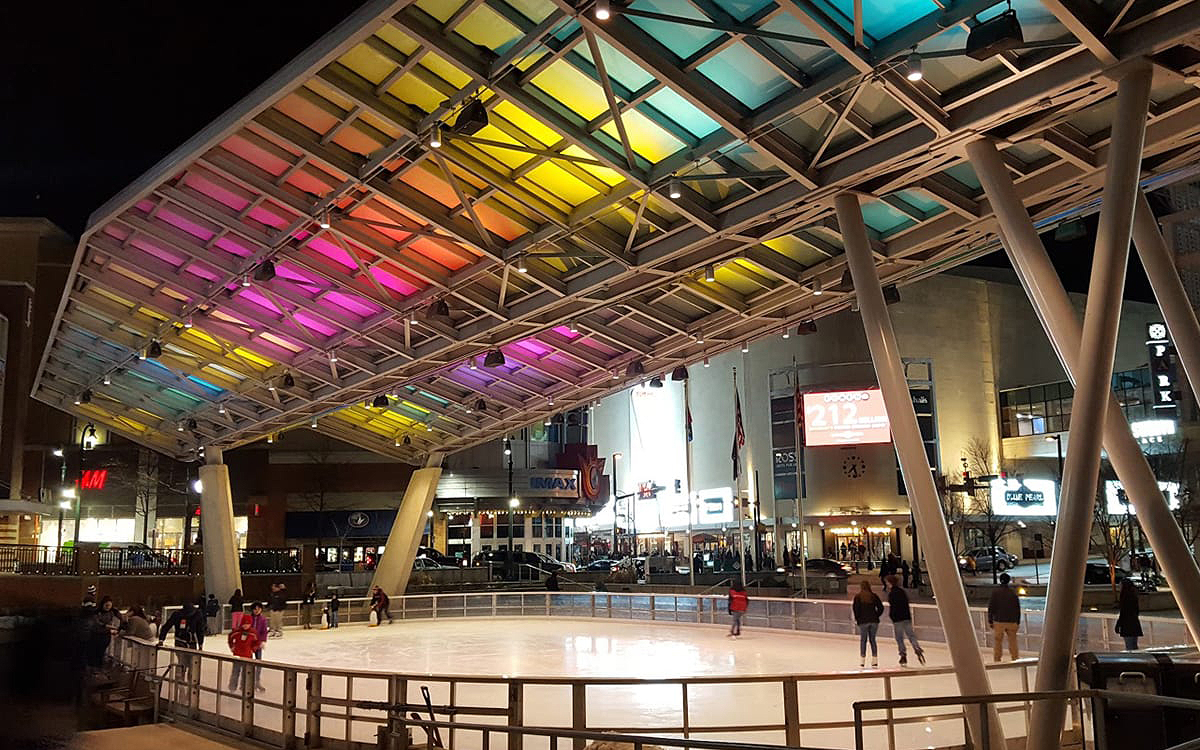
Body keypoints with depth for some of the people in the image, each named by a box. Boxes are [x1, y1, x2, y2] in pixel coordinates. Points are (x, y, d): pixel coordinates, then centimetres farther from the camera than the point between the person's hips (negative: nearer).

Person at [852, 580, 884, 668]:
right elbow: (881, 607, 2)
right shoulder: (874, 596, 5)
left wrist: (856, 619, 3)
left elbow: (856, 609, -9)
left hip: (863, 621, -2)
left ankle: (862, 660, 3)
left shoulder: (858, 596, -3)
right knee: (872, 639, 10)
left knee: (863, 640, 6)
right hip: (874, 621, 2)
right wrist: (876, 616, 11)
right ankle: (875, 659, 7)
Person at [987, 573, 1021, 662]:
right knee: (1013, 642, 12)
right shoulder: (1013, 593, 5)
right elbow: (1018, 609, 8)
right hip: (1012, 621, 3)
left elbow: (991, 607, -7)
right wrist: (1017, 622, 14)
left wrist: (990, 621, -1)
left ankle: (997, 661, 3)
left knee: (997, 642, 3)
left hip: (998, 621, -3)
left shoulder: (995, 591, -5)